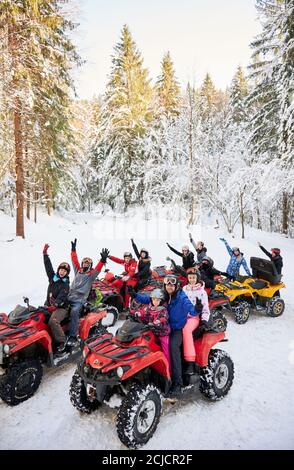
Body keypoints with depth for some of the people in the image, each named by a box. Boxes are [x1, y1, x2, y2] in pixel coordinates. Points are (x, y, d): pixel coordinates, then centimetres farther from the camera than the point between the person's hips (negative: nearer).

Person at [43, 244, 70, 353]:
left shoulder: (65, 284, -7)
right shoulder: (52, 277, 9)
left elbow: (61, 297, -19)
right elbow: (48, 266, 7)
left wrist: (56, 303, -38)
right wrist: (45, 253, 4)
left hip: (61, 307, -7)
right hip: (48, 305, 7)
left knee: (53, 321, -31)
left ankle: (61, 342, -18)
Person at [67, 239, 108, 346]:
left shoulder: (92, 274, 4)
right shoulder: (78, 270, 18)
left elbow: (98, 268, -13)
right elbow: (74, 260, 15)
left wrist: (103, 260, -30)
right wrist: (73, 249, 8)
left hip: (79, 300, -6)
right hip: (69, 297, 6)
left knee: (74, 312, -30)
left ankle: (73, 336, -28)